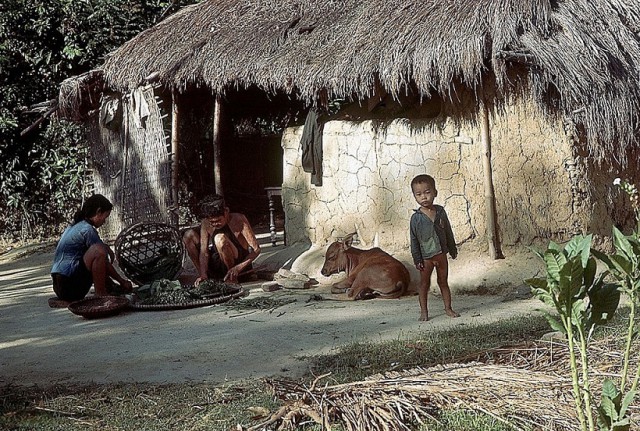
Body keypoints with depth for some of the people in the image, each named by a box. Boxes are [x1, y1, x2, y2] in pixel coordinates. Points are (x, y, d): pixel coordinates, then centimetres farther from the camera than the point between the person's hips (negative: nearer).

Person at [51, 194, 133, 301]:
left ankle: (110, 287, 15)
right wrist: (122, 281, 3)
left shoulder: (75, 226, 18)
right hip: (70, 287, -11)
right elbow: (105, 263, -7)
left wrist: (108, 248, 13)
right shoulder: (87, 230, -10)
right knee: (98, 252, -25)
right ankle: (101, 293, -16)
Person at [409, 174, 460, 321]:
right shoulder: (416, 218, -12)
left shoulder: (440, 211, -2)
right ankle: (424, 311, 14)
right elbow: (414, 240, -9)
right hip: (426, 257, -3)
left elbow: (448, 232, 8)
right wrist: (417, 259, -10)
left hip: (441, 254, 3)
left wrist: (453, 249, 12)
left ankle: (448, 308, 22)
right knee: (424, 284, 7)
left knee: (443, 282, 13)